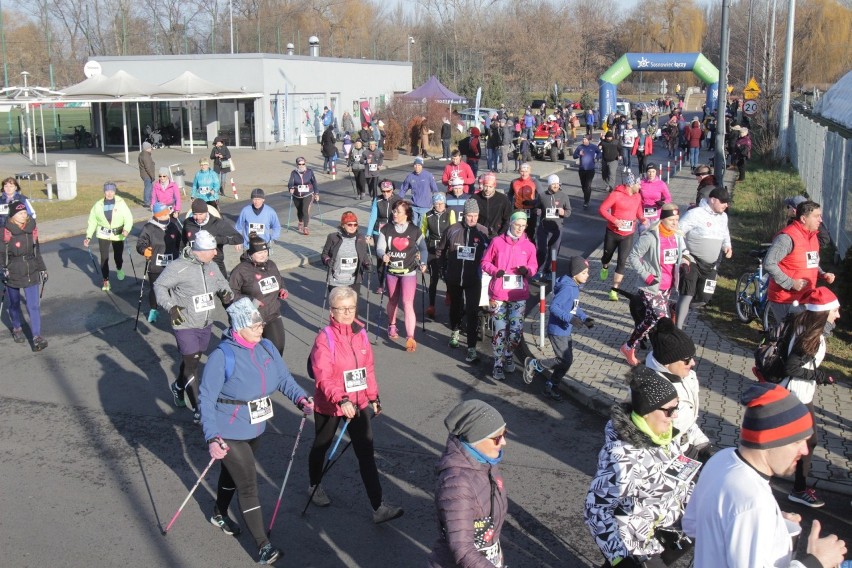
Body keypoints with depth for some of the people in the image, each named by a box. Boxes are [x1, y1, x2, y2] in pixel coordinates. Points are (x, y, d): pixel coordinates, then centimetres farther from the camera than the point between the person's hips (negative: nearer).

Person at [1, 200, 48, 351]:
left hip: (31, 272, 2)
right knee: (14, 303, 15)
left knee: (33, 305, -4)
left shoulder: (32, 229, 0)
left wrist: (42, 269, 14)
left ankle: (37, 337, -4)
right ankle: (17, 329, 38)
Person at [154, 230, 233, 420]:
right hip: (185, 326, -7)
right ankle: (198, 411, 2)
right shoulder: (178, 267, -20)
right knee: (191, 367, -4)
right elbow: (159, 285, -16)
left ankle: (178, 386, 51)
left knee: (192, 361, 23)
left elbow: (221, 281, 17)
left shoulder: (210, 266, 1)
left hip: (206, 325, 7)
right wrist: (170, 306, -28)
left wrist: (226, 293, -5)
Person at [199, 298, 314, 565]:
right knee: (248, 485, -3)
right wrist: (212, 438, -28)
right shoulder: (222, 356, -24)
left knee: (232, 473, 27)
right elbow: (206, 398, -22)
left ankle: (219, 515, 53)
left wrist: (301, 399, -19)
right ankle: (263, 545, 7)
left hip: (256, 428, 7)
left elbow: (284, 378, 0)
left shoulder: (266, 347, -4)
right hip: (229, 434, -6)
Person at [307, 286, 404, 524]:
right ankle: (314, 486, 47)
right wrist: (341, 400, -39)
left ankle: (378, 507, 2)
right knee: (321, 446, 20)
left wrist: (373, 396, 13)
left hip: (358, 403, 4)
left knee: (366, 452, 1)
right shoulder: (324, 339, -20)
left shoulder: (360, 333, -2)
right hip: (329, 406, -4)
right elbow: (323, 377, -27)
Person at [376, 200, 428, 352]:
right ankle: (392, 327, 42)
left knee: (407, 303, -13)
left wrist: (423, 262, -8)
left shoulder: (414, 231, -4)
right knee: (393, 301, 18)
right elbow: (380, 247, -8)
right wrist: (383, 255, -30)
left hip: (409, 272, -3)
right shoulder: (386, 229, -2)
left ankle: (410, 338, -17)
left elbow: (423, 248, 8)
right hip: (391, 271, 3)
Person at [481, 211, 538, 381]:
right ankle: (498, 364, 16)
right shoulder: (497, 241, -2)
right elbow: (485, 262, 5)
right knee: (500, 330, 1)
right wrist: (495, 271, -14)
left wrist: (527, 270, -10)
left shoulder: (529, 246, 4)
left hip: (519, 295, 2)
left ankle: (509, 356, 28)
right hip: (498, 293, -2)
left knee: (516, 330, -1)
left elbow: (533, 266, 13)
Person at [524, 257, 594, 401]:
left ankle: (551, 386, 28)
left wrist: (585, 318, 5)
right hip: (557, 331, -10)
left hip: (565, 331, 10)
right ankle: (534, 364, 7)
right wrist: (570, 318, -34)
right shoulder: (566, 288, -22)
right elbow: (553, 307, -28)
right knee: (564, 360, -8)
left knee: (567, 360, 14)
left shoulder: (575, 287, 8)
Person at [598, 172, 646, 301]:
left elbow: (639, 212, 16)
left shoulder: (638, 196, 2)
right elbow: (601, 209, -16)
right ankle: (604, 267, 56)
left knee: (622, 262, -5)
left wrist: (642, 219, -6)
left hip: (628, 236, 2)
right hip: (612, 233, -2)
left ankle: (614, 290, 0)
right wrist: (614, 220, -26)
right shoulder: (616, 195, -15)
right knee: (607, 255, 18)